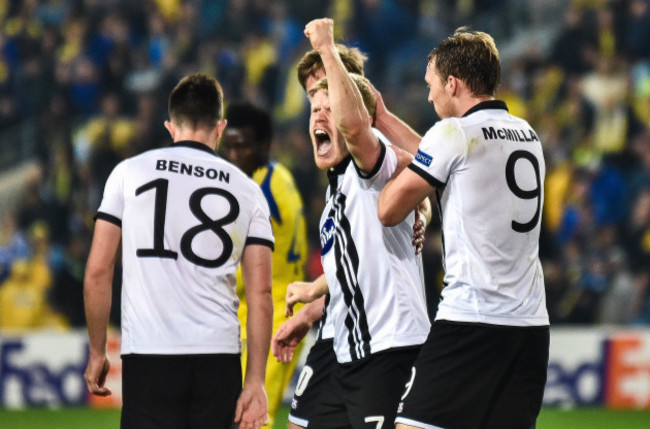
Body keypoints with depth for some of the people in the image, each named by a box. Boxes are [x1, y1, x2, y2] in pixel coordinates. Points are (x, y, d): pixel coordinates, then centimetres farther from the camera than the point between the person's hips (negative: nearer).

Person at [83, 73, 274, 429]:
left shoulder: (129, 173, 5)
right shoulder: (247, 190, 8)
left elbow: (97, 273, 3)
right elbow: (260, 294, 3)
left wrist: (97, 353, 12)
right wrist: (255, 381, 3)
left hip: (147, 357, -2)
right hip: (219, 357, 2)